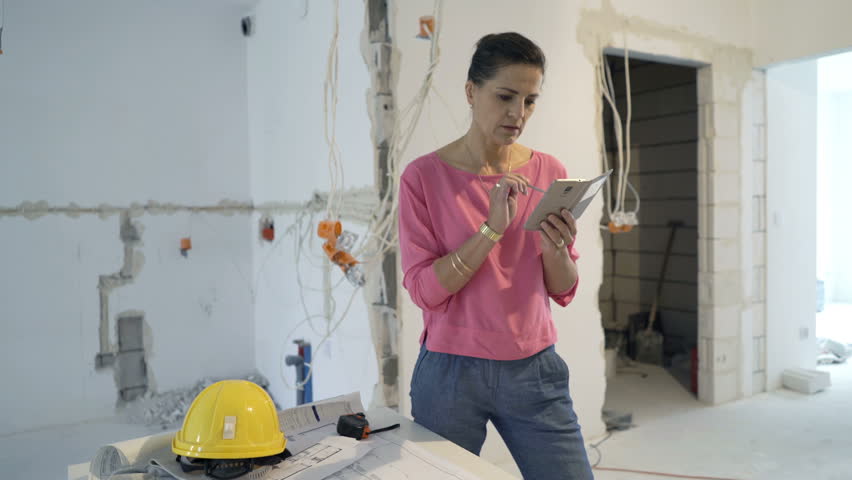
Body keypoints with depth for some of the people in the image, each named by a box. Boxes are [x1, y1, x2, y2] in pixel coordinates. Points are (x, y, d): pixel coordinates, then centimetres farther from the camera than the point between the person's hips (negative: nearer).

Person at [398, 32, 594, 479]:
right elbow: (423, 290, -11)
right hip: (450, 374, -2)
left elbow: (563, 291, 5)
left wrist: (555, 246, -16)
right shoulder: (424, 175, -7)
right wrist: (492, 228, -22)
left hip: (534, 370, 3)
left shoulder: (549, 173, 2)